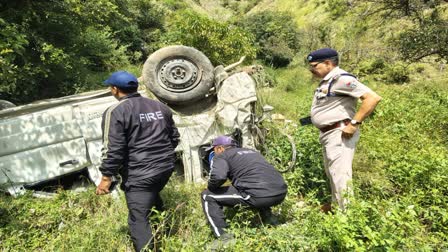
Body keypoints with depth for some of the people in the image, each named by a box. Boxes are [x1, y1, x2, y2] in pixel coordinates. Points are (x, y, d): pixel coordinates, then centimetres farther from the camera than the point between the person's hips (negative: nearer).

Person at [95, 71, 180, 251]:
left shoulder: (115, 112, -10)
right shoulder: (160, 106, 11)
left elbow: (113, 149, -15)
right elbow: (174, 137, 18)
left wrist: (106, 177, -6)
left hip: (139, 174, -7)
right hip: (166, 167, 8)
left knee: (138, 219, 0)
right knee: (153, 197, 32)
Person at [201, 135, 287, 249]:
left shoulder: (221, 156, 9)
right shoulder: (251, 151, 30)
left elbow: (218, 176, -12)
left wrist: (210, 188, 9)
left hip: (258, 195, -7)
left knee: (207, 196, 7)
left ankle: (223, 237, 2)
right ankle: (271, 222, 28)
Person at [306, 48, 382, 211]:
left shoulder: (341, 79, -17)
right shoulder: (326, 81, 13)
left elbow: (373, 98, -23)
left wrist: (354, 124, -23)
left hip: (339, 134, -11)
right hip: (328, 134, 11)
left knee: (340, 175, -7)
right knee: (332, 173, 21)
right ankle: (336, 205, 37)